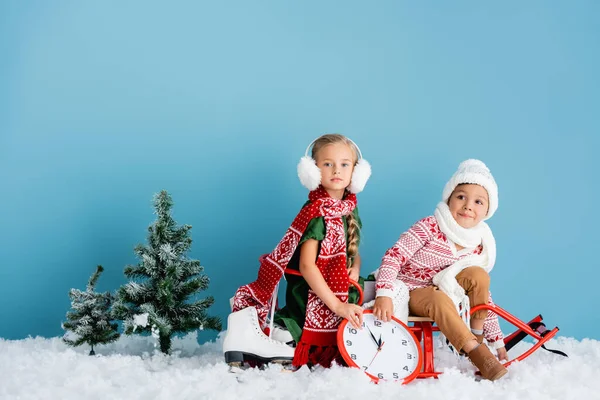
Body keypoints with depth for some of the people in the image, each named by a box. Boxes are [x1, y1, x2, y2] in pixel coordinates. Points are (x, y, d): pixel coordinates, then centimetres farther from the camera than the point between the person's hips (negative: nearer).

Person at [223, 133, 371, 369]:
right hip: (310, 297, -9)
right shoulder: (316, 212, -19)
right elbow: (307, 266, -24)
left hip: (337, 291, 9)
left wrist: (355, 269, -6)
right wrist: (337, 306, -27)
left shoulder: (349, 209, 7)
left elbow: (353, 251, 18)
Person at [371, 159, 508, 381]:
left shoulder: (478, 247, -3)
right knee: (440, 299, -37)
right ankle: (480, 356, -33)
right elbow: (393, 257, -24)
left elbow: (484, 295, 4)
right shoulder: (430, 227, -19)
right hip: (409, 292, -5)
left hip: (442, 291, 5)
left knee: (478, 275, -19)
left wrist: (497, 339, 2)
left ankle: (476, 337, -8)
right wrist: (384, 294, -39)